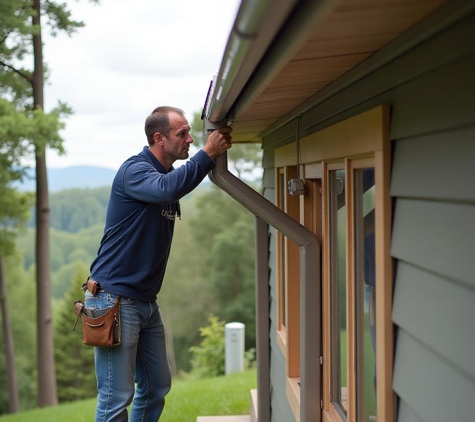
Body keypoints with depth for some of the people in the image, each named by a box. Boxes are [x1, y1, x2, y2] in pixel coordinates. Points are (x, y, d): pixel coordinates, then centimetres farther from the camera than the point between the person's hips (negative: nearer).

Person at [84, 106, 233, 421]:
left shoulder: (169, 175, 14)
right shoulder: (134, 170, -16)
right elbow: (166, 189, -34)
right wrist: (208, 153, -31)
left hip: (146, 301, 9)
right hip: (115, 299, -9)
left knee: (157, 387, 15)